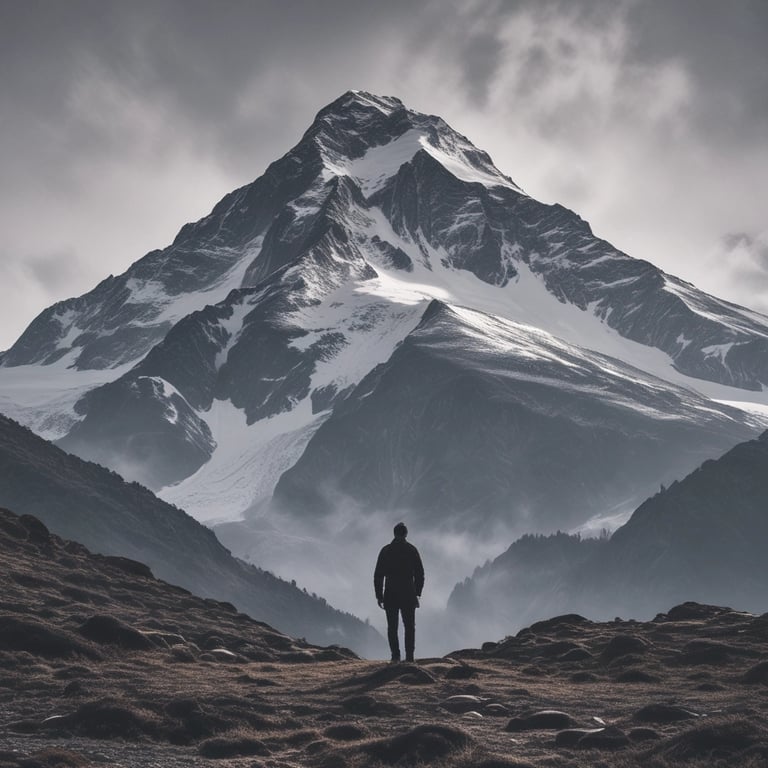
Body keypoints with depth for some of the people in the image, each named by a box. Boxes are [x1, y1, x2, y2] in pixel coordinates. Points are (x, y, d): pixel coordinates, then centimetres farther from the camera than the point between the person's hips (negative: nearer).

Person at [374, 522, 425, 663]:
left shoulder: (386, 550, 2)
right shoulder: (412, 550, 2)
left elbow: (378, 575, 0)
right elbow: (420, 574, 2)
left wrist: (379, 595, 5)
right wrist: (417, 593, 9)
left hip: (390, 595, 0)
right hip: (408, 594, 0)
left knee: (392, 627, 5)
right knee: (409, 626, 7)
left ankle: (395, 655, -4)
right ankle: (409, 655, -1)